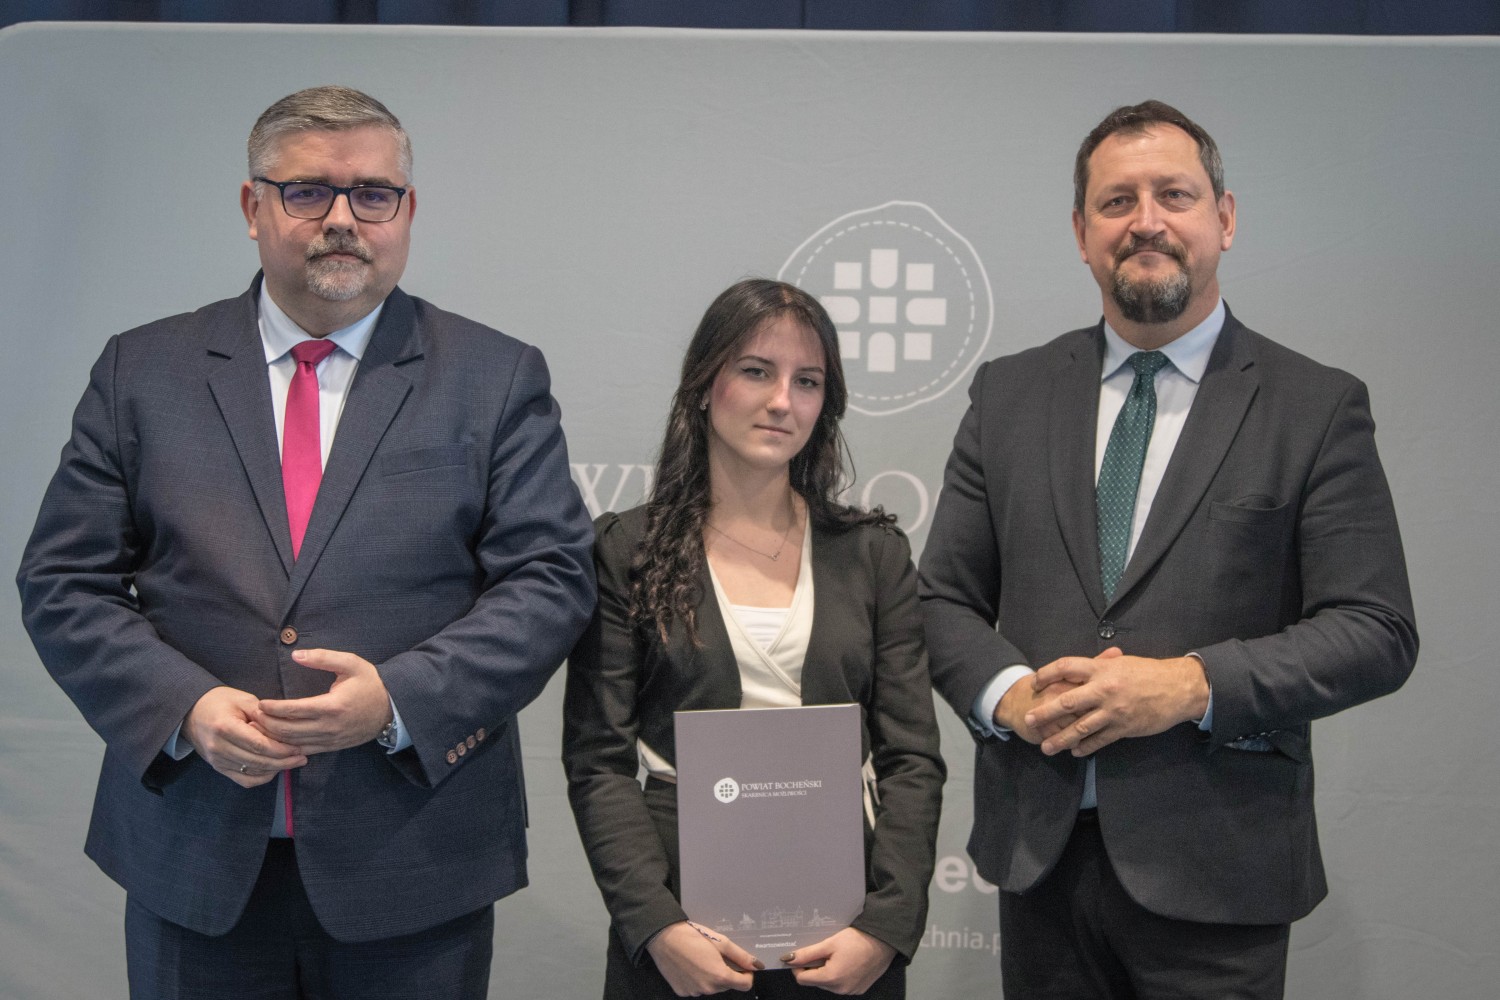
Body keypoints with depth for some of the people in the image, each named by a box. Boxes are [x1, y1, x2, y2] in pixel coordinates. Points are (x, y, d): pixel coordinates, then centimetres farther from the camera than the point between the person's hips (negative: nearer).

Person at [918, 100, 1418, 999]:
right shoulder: (1010, 394, 6)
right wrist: (1007, 690, -12)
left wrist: (1194, 686, -18)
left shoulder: (1317, 408, -2)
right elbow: (944, 596, 8)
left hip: (1215, 867, -2)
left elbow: (1377, 632, -6)